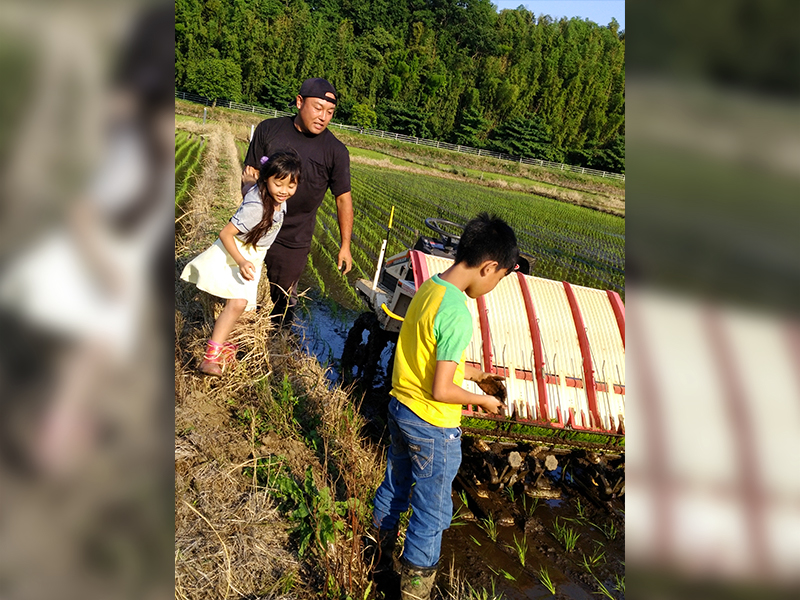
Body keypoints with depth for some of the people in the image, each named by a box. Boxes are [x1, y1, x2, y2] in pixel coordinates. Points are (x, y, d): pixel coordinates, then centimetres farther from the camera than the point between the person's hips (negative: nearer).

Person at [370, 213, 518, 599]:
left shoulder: (429, 287, -2)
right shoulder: (457, 314, -28)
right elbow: (440, 390, -25)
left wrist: (475, 374, 12)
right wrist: (483, 400, -9)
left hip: (400, 408, 9)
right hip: (433, 427, -9)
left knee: (394, 485, 28)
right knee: (431, 513, 12)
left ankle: (378, 551, 50)